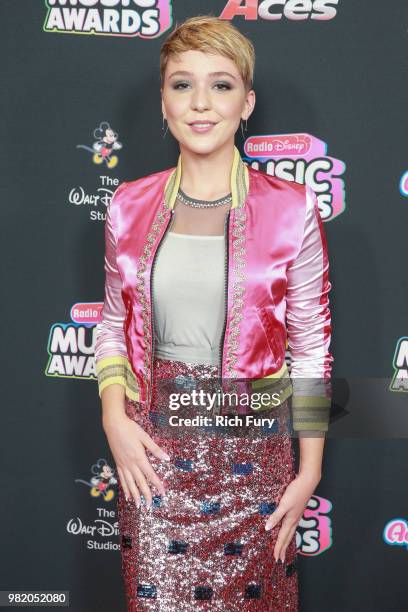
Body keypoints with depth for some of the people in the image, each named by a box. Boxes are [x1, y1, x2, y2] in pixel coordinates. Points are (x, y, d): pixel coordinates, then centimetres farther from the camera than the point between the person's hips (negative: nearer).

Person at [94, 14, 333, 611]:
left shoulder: (291, 209, -8)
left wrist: (310, 473, -3)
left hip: (251, 449, -2)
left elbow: (312, 349, -3)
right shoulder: (130, 205, 0)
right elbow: (113, 325, 10)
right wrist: (115, 420, -5)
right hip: (152, 449, 2)